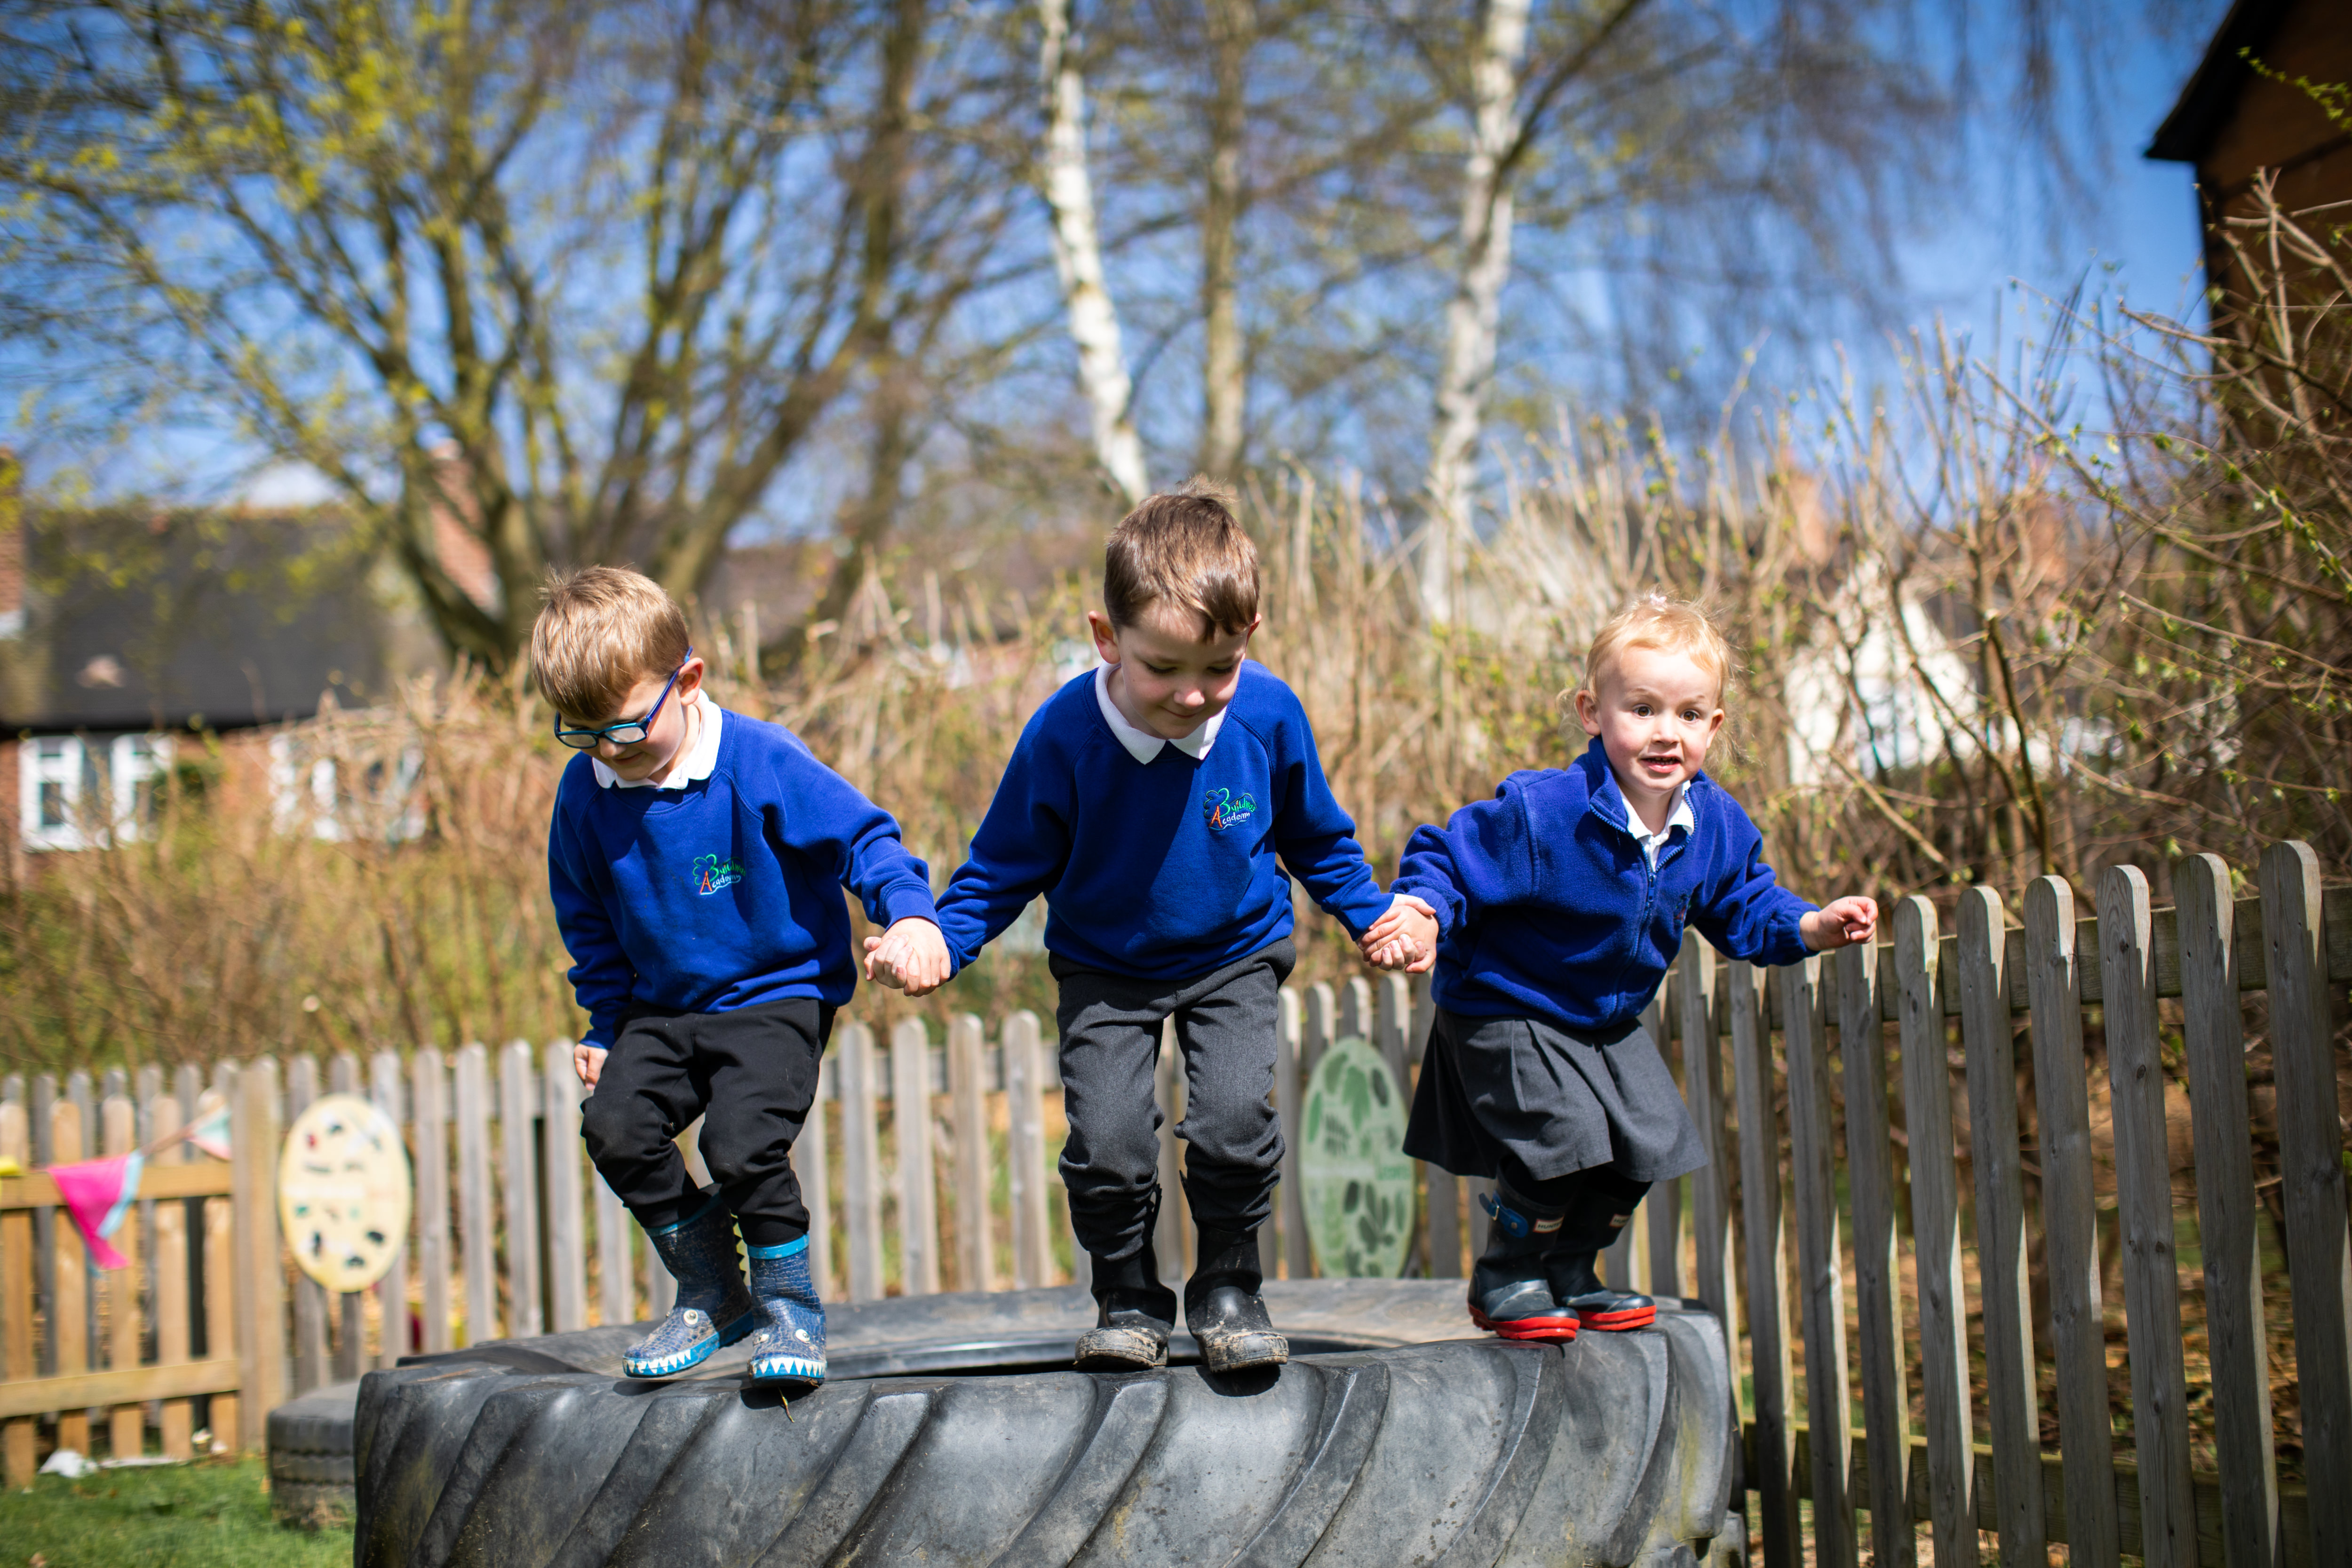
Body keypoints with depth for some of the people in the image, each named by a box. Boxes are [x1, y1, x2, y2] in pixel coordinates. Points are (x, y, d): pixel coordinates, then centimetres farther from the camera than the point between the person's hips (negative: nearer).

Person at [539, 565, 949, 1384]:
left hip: (779, 993, -5)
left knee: (742, 1142, -24)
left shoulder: (762, 763, -19)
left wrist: (909, 915, -31)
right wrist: (604, 1025, 10)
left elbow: (863, 835, -14)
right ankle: (710, 1291, 8)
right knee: (615, 1125, -14)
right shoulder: (585, 792, -3)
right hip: (664, 1007, 5)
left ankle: (789, 1300, 3)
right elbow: (588, 921, 11)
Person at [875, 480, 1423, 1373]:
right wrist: (935, 941, -25)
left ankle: (1227, 1291, 9)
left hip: (1235, 956, 1)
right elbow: (1005, 866, -11)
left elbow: (1316, 837, 3)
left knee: (1235, 1122, -18)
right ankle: (1128, 1300, 13)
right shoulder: (1065, 734, -23)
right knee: (1108, 1141, -15)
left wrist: (1377, 919, 0)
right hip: (1106, 970, 0)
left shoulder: (1269, 717, -18)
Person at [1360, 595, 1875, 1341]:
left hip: (1611, 1021, 7)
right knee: (1564, 1138, -21)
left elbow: (1744, 905, 7)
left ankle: (1571, 1273, 25)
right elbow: (1452, 858, -21)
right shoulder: (1539, 811, -29)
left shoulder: (1717, 826, -9)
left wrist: (1812, 928, -8)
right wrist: (1421, 913, -39)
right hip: (1507, 1011, -7)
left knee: (1646, 1141, 3)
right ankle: (1504, 1279, 1)